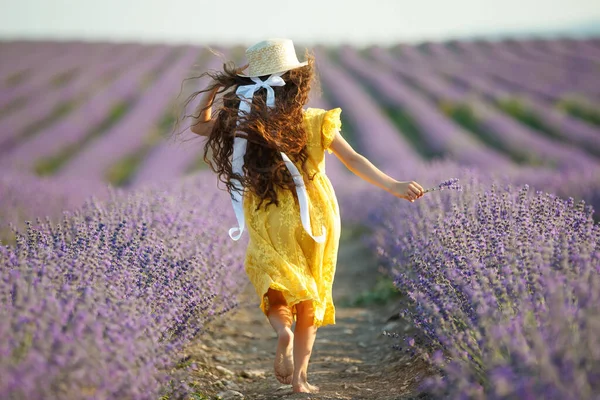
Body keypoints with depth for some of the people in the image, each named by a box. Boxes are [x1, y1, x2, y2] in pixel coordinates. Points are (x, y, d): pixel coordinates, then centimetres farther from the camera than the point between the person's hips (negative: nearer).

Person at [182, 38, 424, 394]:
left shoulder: (243, 124, -7)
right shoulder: (315, 122, -10)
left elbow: (198, 125, 8)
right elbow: (354, 161, -15)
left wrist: (216, 86, 0)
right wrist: (394, 186, -17)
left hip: (270, 224, 0)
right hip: (314, 219, 0)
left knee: (274, 288, 16)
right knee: (311, 295, 15)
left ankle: (282, 330, -18)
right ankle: (299, 376, 14)